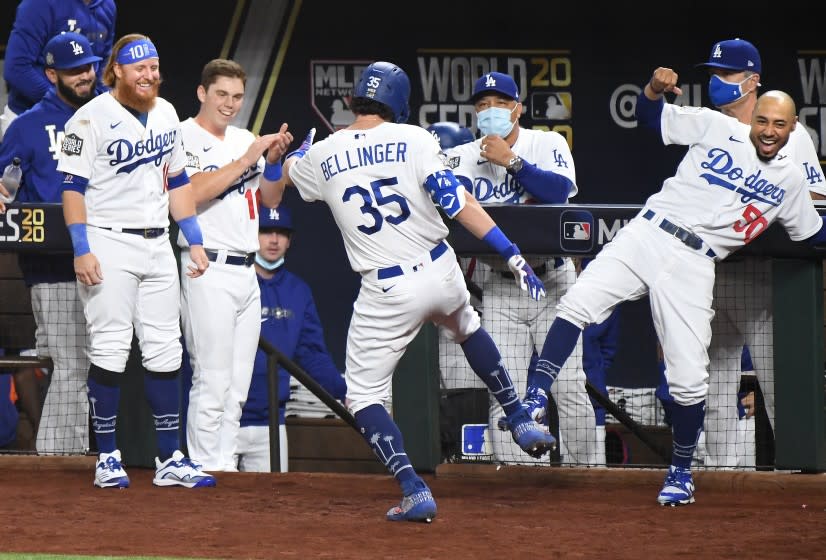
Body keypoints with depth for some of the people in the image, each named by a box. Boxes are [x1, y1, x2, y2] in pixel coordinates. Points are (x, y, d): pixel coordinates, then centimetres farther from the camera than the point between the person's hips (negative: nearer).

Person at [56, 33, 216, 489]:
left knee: (165, 352, 5)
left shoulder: (165, 113, 11)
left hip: (158, 246, 6)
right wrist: (82, 251, -19)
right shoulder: (92, 118, -9)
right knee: (110, 350, -6)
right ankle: (107, 459, 1)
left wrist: (194, 241, 14)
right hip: (108, 245, -6)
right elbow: (73, 187, -12)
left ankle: (169, 459, 9)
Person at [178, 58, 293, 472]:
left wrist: (273, 159, 0)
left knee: (237, 387, 8)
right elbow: (192, 192, -21)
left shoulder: (245, 140, 17)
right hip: (208, 271, -8)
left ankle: (225, 465, 12)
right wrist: (246, 159, -19)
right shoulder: (183, 137, -6)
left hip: (246, 272, 8)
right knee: (213, 381, -11)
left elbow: (268, 198, 17)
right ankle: (205, 468, -7)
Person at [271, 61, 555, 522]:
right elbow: (458, 202, -13)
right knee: (467, 328, 36)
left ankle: (414, 490, -9)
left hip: (386, 293, -2)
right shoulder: (414, 139, -4)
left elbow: (282, 174, 25)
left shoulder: (322, 155, 2)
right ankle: (523, 423, 38)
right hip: (442, 274, 2)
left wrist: (299, 150, 48)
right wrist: (512, 253, -14)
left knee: (364, 395, 9)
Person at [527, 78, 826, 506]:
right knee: (578, 303, -21)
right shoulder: (716, 128, 6)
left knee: (688, 379, -6)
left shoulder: (790, 181, 11)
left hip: (693, 266, 0)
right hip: (646, 235, 0)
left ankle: (680, 471, 14)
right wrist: (655, 87, -12)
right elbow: (649, 116, 7)